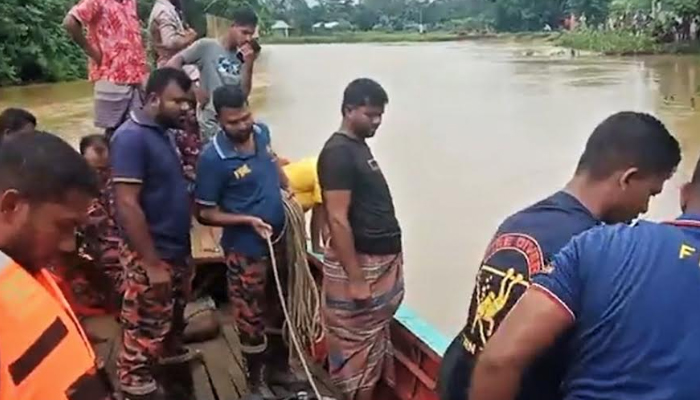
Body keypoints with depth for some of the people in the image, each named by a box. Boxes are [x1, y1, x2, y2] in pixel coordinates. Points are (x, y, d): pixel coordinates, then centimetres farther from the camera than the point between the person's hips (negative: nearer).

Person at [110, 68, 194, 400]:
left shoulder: (163, 133, 9)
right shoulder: (131, 137, -19)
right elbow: (127, 205, -24)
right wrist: (153, 264, -24)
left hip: (177, 253, 10)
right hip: (150, 259, -10)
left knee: (171, 332, 25)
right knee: (144, 342, 2)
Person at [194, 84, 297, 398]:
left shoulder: (262, 132, -4)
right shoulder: (213, 158, -22)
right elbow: (205, 213, -16)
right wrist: (248, 220, -26)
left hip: (279, 239, 6)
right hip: (246, 250, -6)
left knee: (278, 310, 22)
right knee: (252, 319, 9)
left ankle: (278, 367, 42)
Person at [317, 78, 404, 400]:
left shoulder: (359, 146, 12)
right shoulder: (338, 153, -18)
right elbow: (338, 220, -23)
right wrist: (355, 279, -24)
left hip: (381, 259, 10)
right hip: (358, 263, -10)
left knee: (374, 341, 19)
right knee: (359, 346, 2)